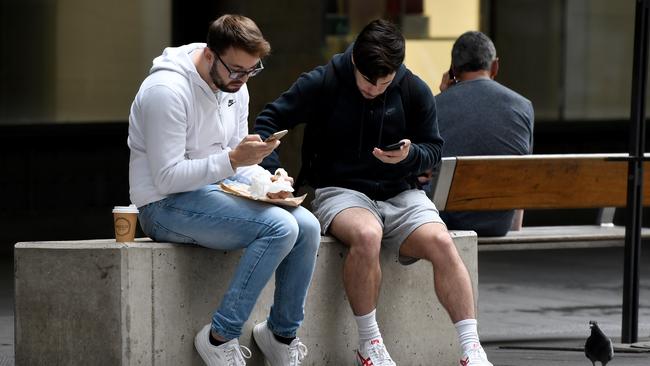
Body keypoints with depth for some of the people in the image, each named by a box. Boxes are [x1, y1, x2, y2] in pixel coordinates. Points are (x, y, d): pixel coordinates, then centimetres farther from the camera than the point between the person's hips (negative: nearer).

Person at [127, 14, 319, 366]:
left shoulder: (235, 89, 7)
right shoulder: (168, 90, -20)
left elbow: (239, 164, 15)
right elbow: (167, 178, -23)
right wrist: (232, 160, -30)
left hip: (216, 192, 8)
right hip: (166, 206, -8)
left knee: (307, 227, -12)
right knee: (280, 227, -26)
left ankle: (282, 334, 3)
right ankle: (221, 337, -19)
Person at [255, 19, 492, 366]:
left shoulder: (414, 91, 4)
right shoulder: (322, 83, -4)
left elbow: (434, 148, 11)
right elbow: (268, 121, -2)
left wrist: (410, 155, -13)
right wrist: (271, 173, -18)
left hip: (399, 194, 3)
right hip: (340, 191, -3)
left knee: (441, 242, -27)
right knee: (367, 234, -38)